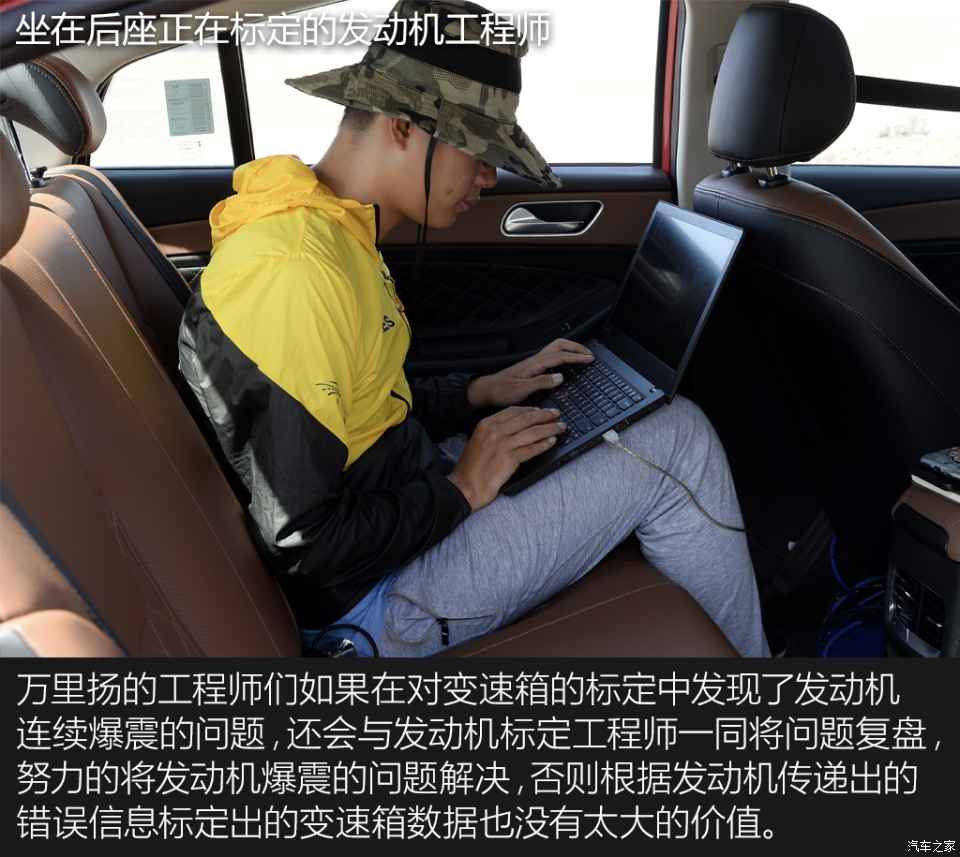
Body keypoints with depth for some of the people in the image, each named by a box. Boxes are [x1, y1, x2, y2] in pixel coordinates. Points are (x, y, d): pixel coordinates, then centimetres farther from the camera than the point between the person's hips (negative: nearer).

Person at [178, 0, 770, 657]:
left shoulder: (335, 232, 5)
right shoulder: (295, 272, -27)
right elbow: (302, 548, -26)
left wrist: (482, 393, 6)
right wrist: (461, 490, -15)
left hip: (396, 498, 10)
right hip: (370, 598, -10)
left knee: (666, 420, 13)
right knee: (678, 442, -10)